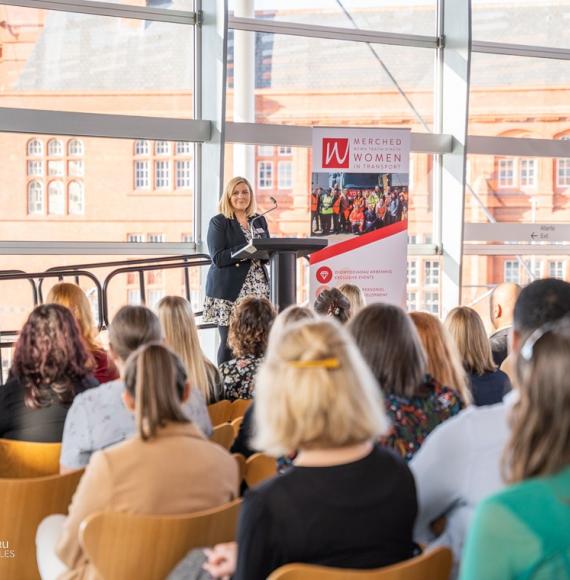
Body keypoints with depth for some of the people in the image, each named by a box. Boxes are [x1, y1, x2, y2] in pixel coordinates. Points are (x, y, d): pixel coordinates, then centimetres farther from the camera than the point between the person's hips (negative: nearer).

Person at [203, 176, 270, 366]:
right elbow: (218, 258, -10)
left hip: (258, 289, 4)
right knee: (229, 341, -4)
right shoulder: (219, 222, 1)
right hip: (230, 291, -4)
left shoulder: (259, 221, 16)